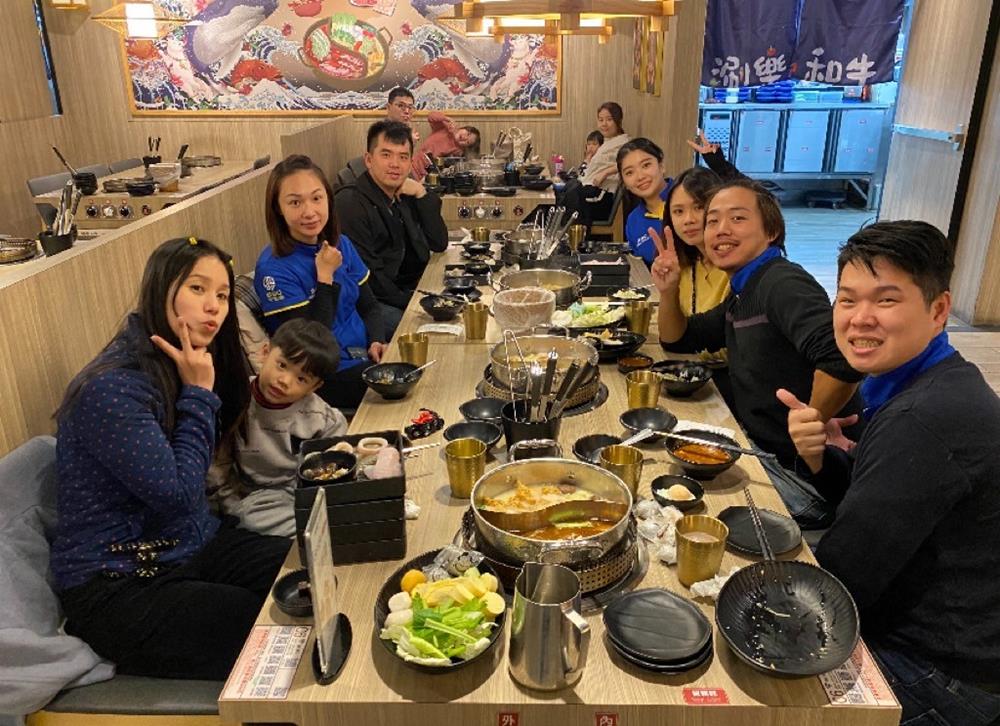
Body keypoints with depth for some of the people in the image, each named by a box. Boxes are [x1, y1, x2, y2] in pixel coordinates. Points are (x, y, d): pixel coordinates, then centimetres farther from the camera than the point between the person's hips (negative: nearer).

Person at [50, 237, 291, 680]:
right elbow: (176, 494, -22)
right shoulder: (112, 387, -21)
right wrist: (198, 393, -18)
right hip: (117, 589, -8)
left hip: (196, 546, 8)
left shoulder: (182, 370, 6)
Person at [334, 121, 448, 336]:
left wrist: (422, 195, -4)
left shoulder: (406, 196, 11)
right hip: (374, 302, -7)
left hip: (413, 291, 8)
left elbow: (439, 244, 5)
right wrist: (410, 303, -19)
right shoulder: (350, 203, -13)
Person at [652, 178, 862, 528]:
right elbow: (679, 340, 22)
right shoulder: (741, 295, 10)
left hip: (804, 476, -9)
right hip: (760, 453, 9)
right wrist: (668, 290, 3)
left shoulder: (782, 283, -21)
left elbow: (842, 359, -36)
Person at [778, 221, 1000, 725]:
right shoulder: (935, 386, 1)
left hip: (940, 680, -8)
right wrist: (822, 455, -13)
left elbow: (839, 579, -26)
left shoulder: (924, 420, -30)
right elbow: (866, 500, 7)